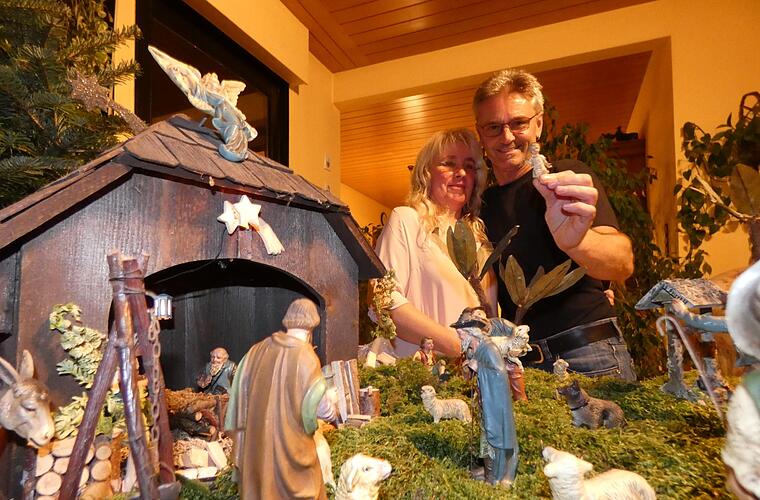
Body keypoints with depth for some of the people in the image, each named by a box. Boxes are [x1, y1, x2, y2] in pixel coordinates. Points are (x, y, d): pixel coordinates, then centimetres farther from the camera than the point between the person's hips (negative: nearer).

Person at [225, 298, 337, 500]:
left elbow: (240, 391, 4)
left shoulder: (258, 350, -3)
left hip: (256, 440, 5)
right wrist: (331, 400, 5)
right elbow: (321, 407, -16)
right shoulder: (305, 356, -18)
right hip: (289, 441, -5)